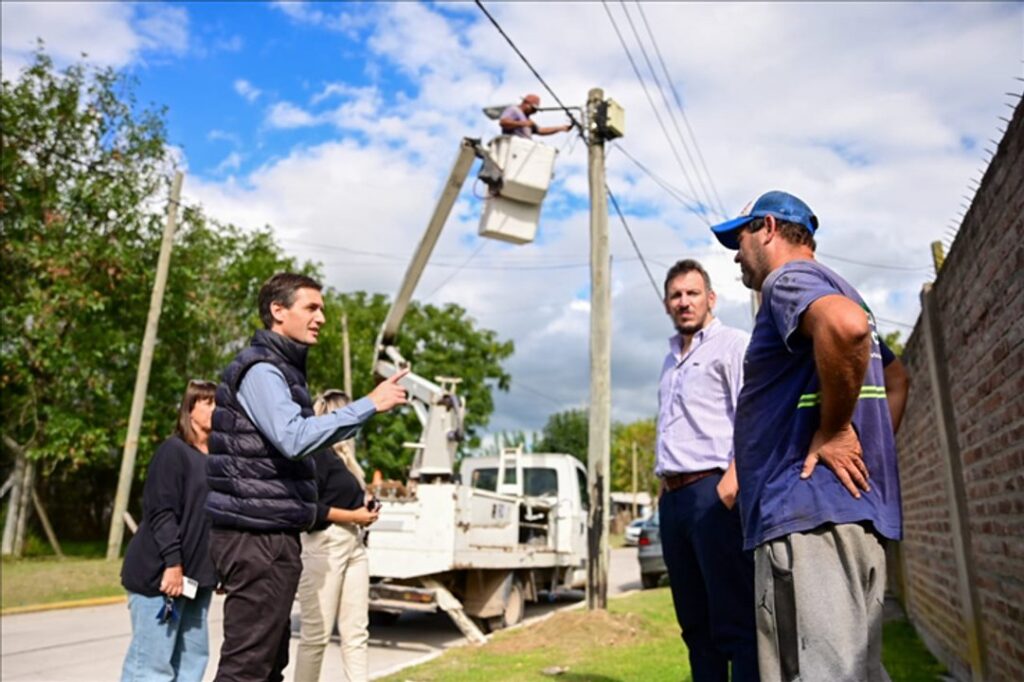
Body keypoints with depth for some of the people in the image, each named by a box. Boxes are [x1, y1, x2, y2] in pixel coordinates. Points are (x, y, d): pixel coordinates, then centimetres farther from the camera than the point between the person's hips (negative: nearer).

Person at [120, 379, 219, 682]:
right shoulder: (173, 450, -8)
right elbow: (160, 512, -15)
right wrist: (172, 562, -20)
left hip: (198, 575, 7)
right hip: (161, 573, -7)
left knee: (192, 657, 9)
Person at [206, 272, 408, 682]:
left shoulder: (282, 369, 19)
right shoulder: (261, 368, -12)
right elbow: (293, 438, -27)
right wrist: (370, 404, -25)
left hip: (270, 534, 10)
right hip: (257, 537, -10)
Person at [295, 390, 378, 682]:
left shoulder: (341, 454, 19)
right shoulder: (318, 452, -9)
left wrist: (365, 505, 0)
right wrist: (353, 516, -13)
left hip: (354, 544, 9)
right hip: (324, 545, -9)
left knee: (356, 633, 8)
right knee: (316, 633, 0)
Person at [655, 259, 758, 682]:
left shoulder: (733, 345, 0)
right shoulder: (671, 360, 23)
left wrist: (733, 476, -22)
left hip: (713, 492, -8)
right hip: (673, 497, 8)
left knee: (735, 622, -7)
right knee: (695, 623, 12)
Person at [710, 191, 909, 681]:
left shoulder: (789, 278, -5)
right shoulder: (836, 288, 25)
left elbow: (845, 325, -29)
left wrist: (833, 430, -19)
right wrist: (865, 446, 18)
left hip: (808, 513, -11)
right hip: (857, 509, 11)